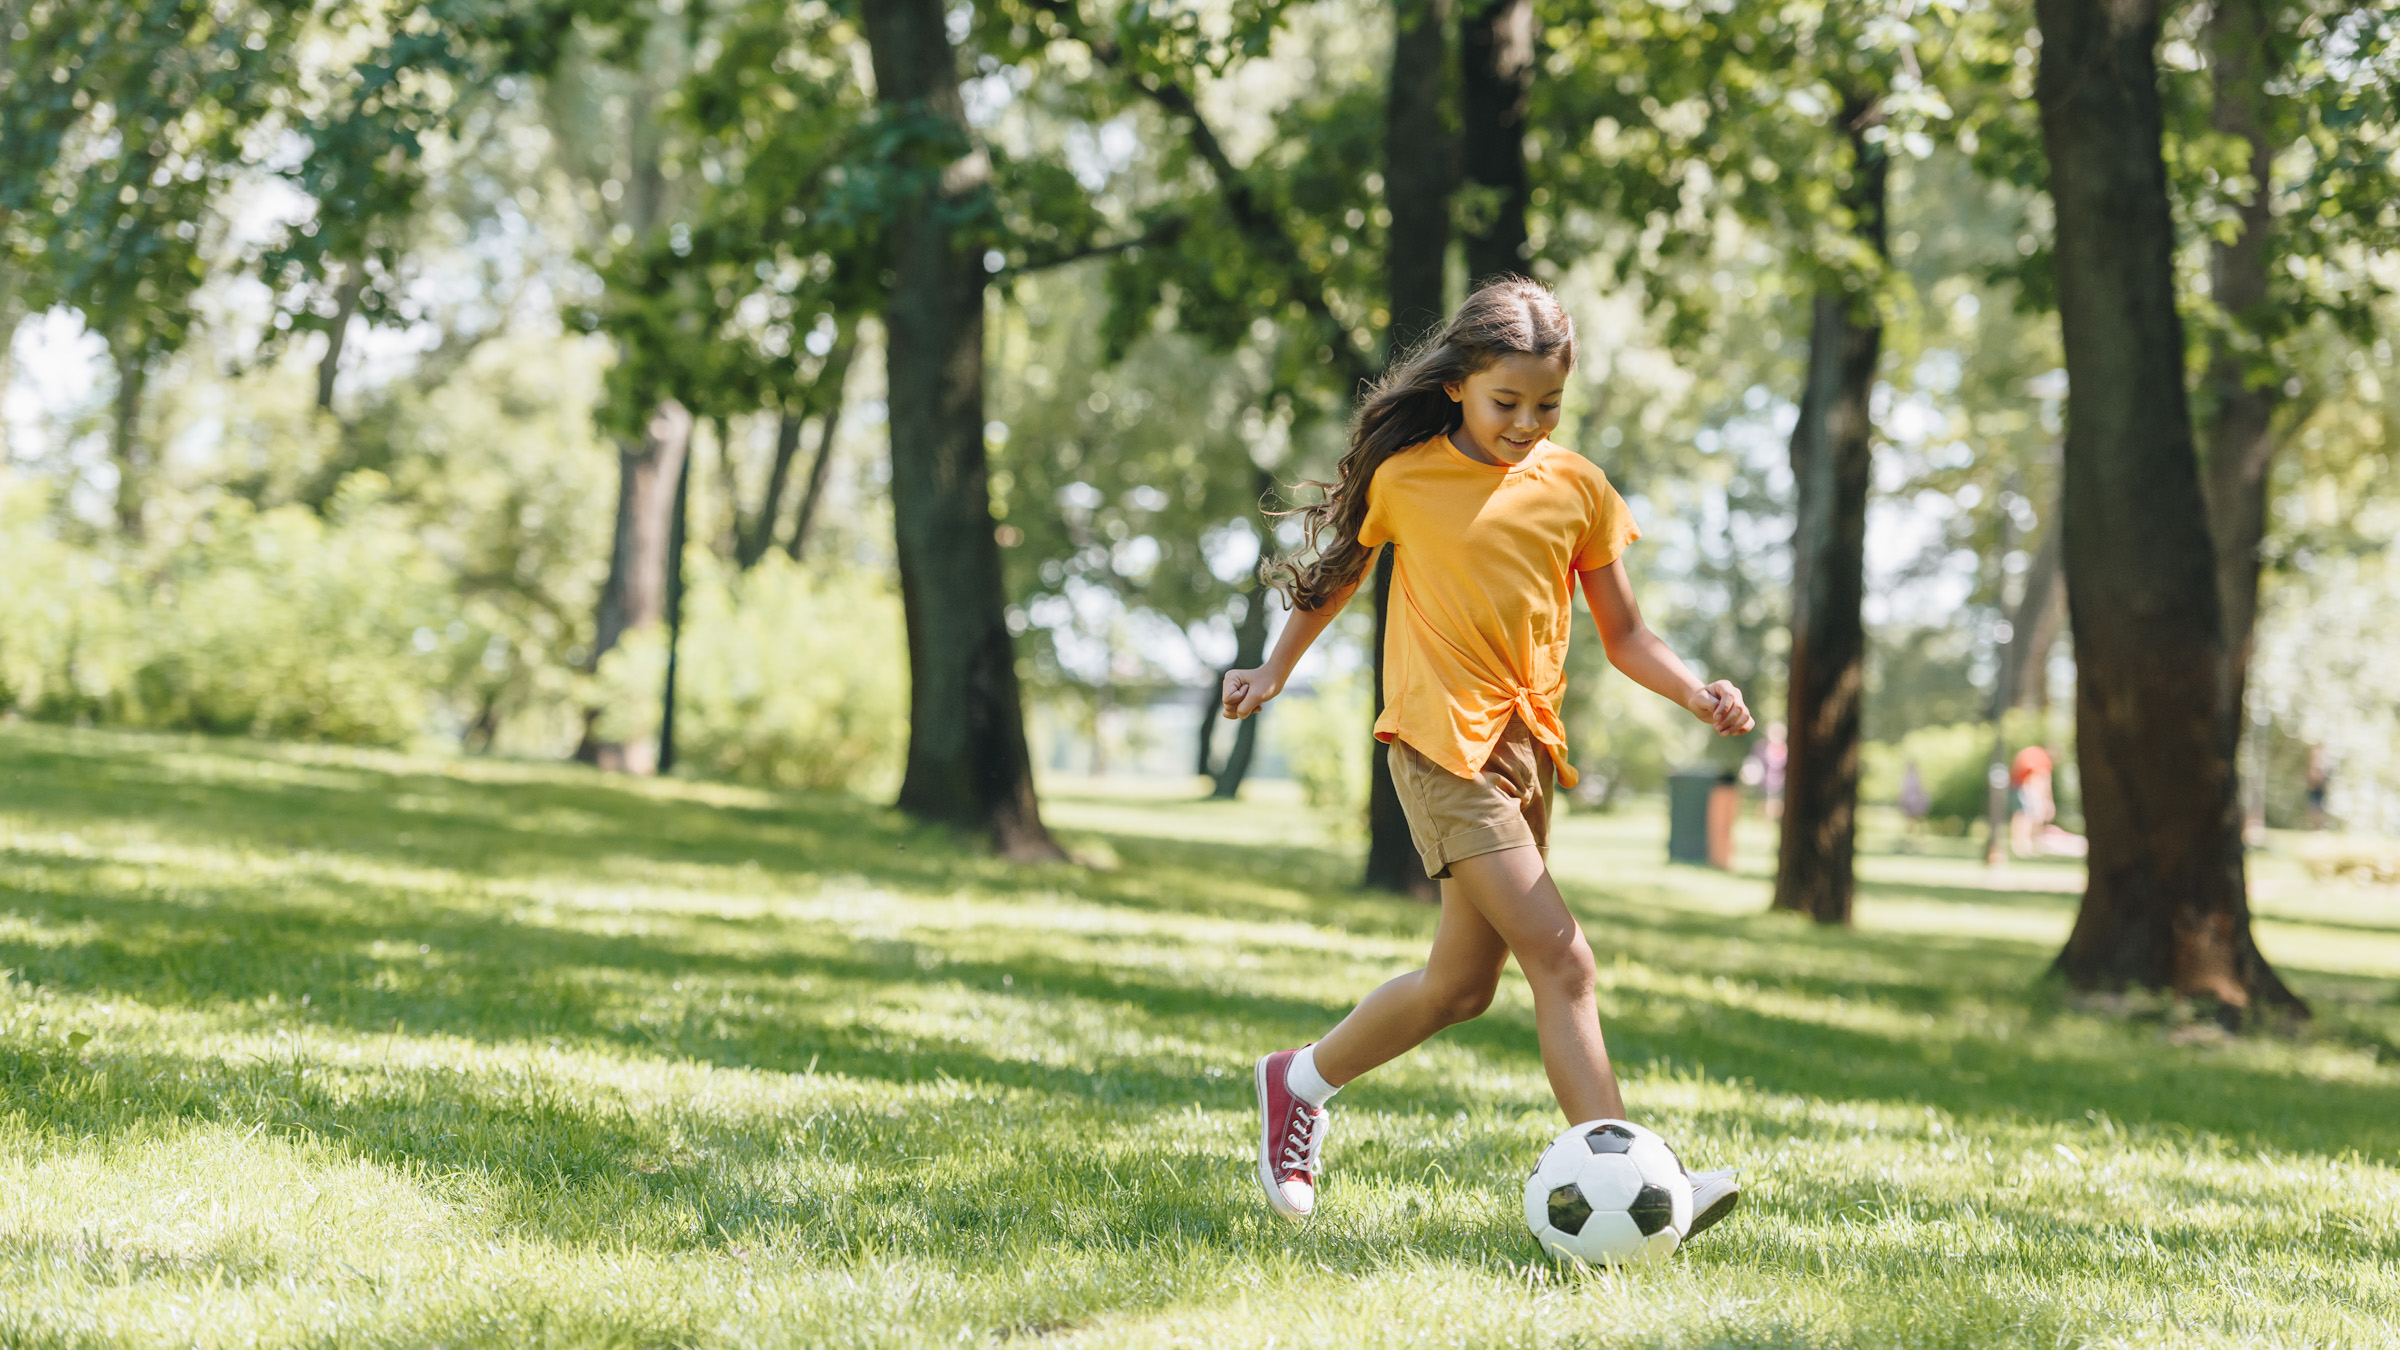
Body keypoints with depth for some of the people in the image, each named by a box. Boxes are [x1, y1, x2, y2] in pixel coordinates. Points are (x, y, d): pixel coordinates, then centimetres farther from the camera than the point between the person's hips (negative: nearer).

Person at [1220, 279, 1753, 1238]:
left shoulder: (1578, 491, 7)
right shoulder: (1406, 478, -2)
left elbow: (1623, 634, 11)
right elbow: (1340, 572, 17)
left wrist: (1694, 693, -7)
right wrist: (1277, 671, 23)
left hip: (1528, 745, 6)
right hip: (1443, 746, -6)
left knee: (1462, 983, 13)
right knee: (1561, 961, -16)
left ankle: (1302, 1081, 34)